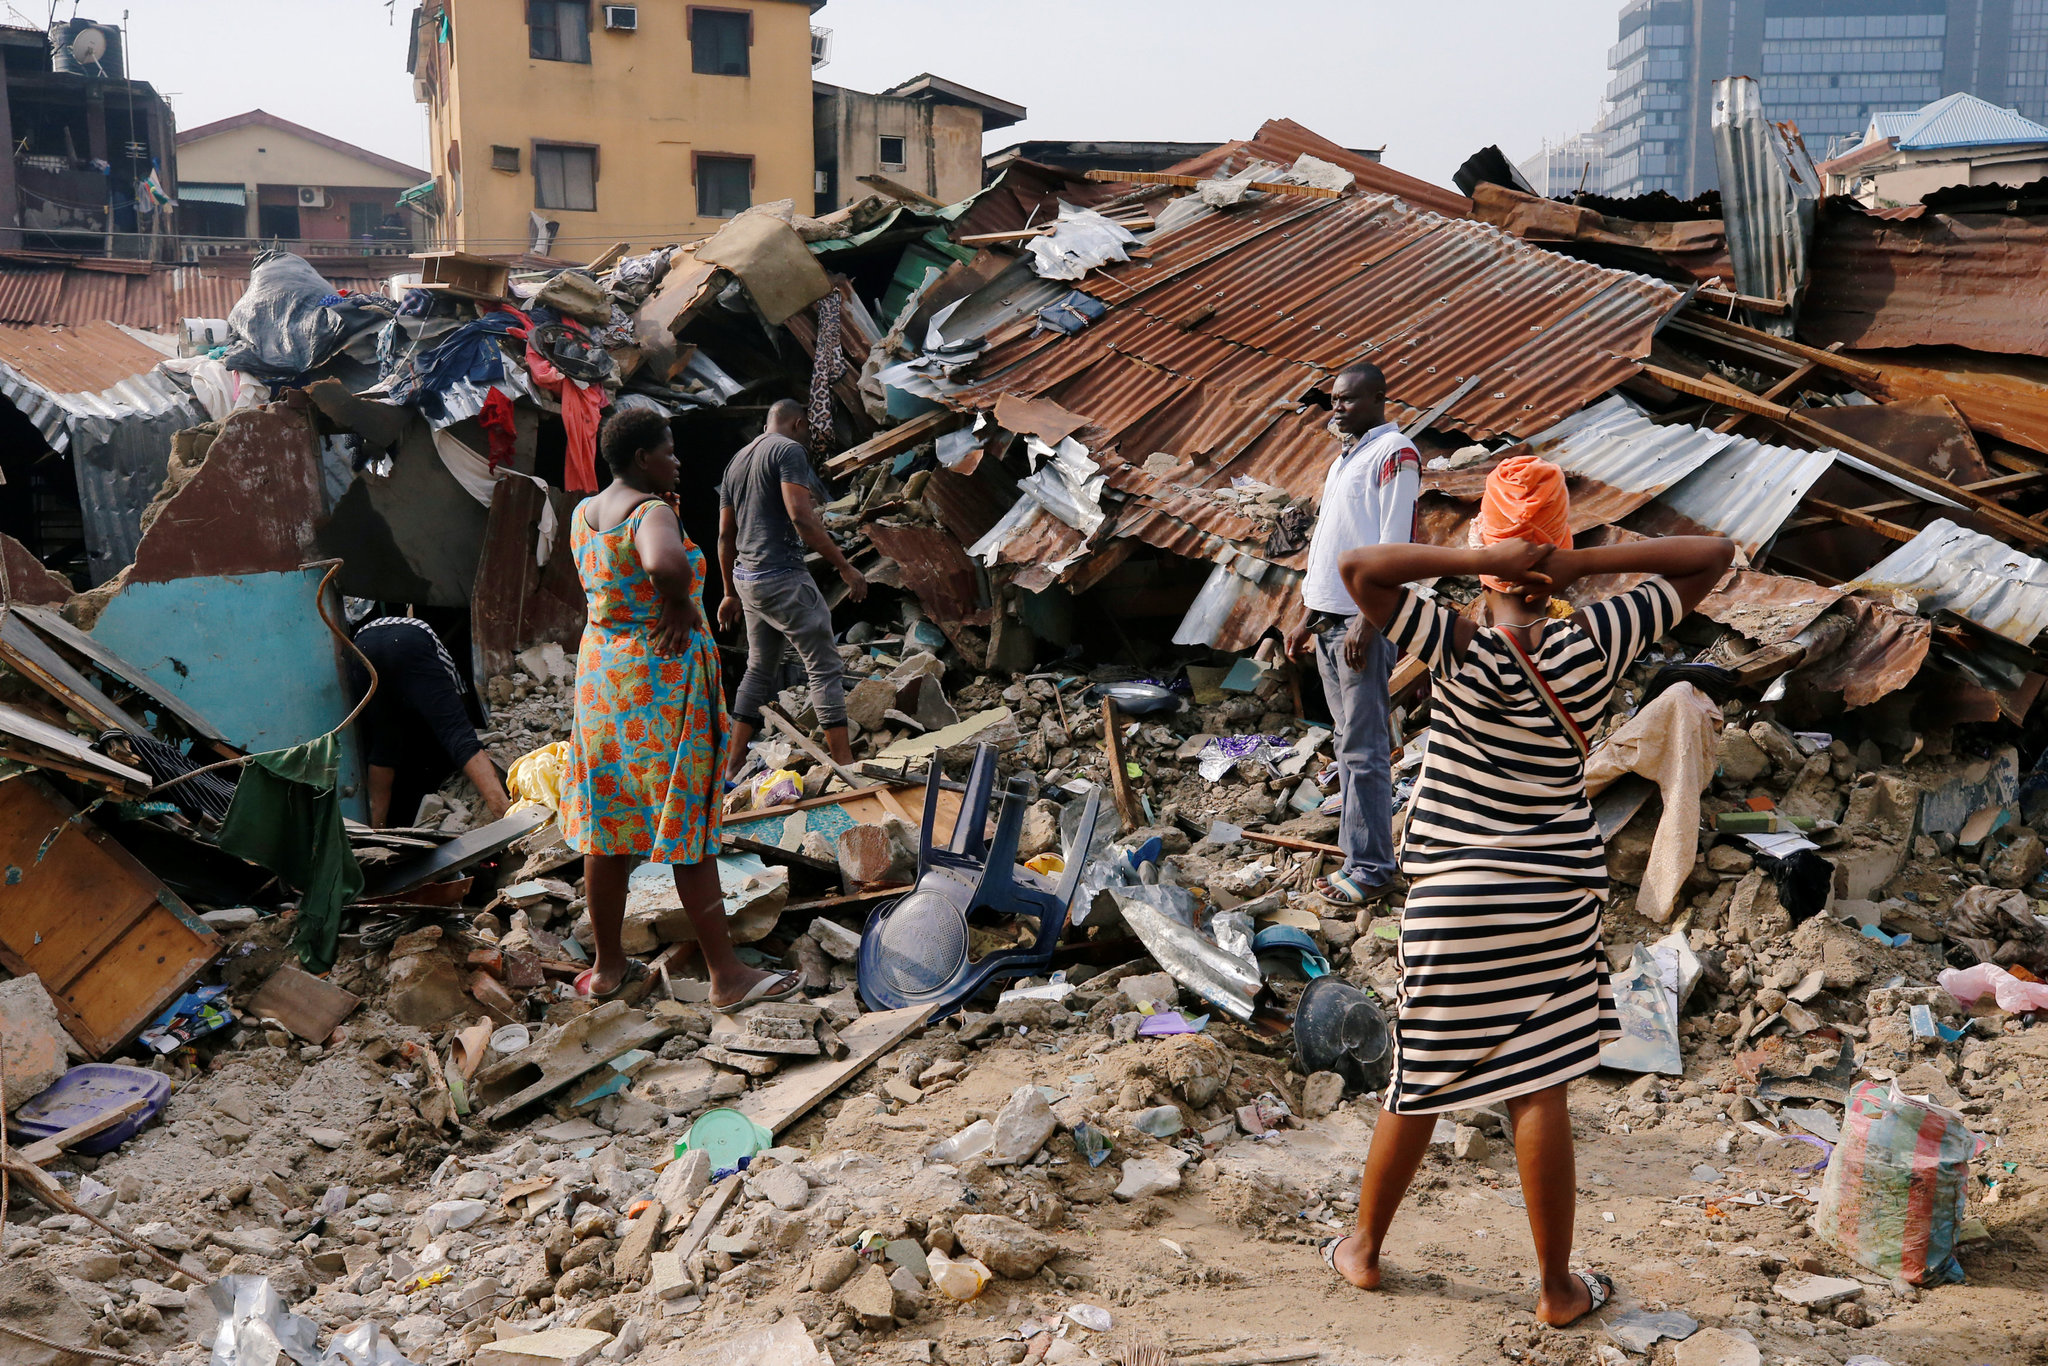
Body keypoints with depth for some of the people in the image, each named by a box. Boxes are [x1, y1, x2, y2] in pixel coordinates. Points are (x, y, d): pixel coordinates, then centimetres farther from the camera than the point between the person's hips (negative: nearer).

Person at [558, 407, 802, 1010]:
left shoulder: (583, 513, 7)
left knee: (608, 827, 14)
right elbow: (666, 564, -42)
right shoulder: (651, 512, -19)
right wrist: (680, 601, -22)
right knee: (689, 828, -1)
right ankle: (727, 974, 8)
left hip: (602, 673, 8)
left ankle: (608, 965, 25)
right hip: (665, 679, -8)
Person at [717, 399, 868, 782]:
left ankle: (734, 768, 19)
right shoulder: (789, 450, -7)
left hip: (746, 578, 9)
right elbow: (801, 517, -19)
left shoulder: (738, 460, 19)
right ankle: (845, 764, -7)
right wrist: (845, 568, -16)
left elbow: (725, 535, 20)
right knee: (826, 667, -5)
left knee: (760, 669, 17)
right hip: (783, 576, -9)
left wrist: (731, 592, 26)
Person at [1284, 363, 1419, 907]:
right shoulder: (1343, 459, 20)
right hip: (1329, 618, 9)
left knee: (1364, 748, -7)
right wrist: (1309, 618, 21)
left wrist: (1368, 619, -21)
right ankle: (1359, 859, 20)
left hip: (1364, 620, -9)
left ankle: (1371, 868, -3)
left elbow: (1394, 545, -15)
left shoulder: (1395, 453, -7)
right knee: (1350, 744, 12)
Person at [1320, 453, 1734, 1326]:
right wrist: (1590, 562, -13)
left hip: (1454, 901, -1)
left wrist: (1479, 561, -24)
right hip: (1560, 896, 2)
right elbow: (1713, 556, 0)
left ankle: (1365, 1248, 33)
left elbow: (1358, 568, -27)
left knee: (1423, 1082, 14)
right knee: (1539, 1091, 11)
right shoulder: (1595, 643, -10)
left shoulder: (1461, 651, -18)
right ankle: (1557, 1287, 23)